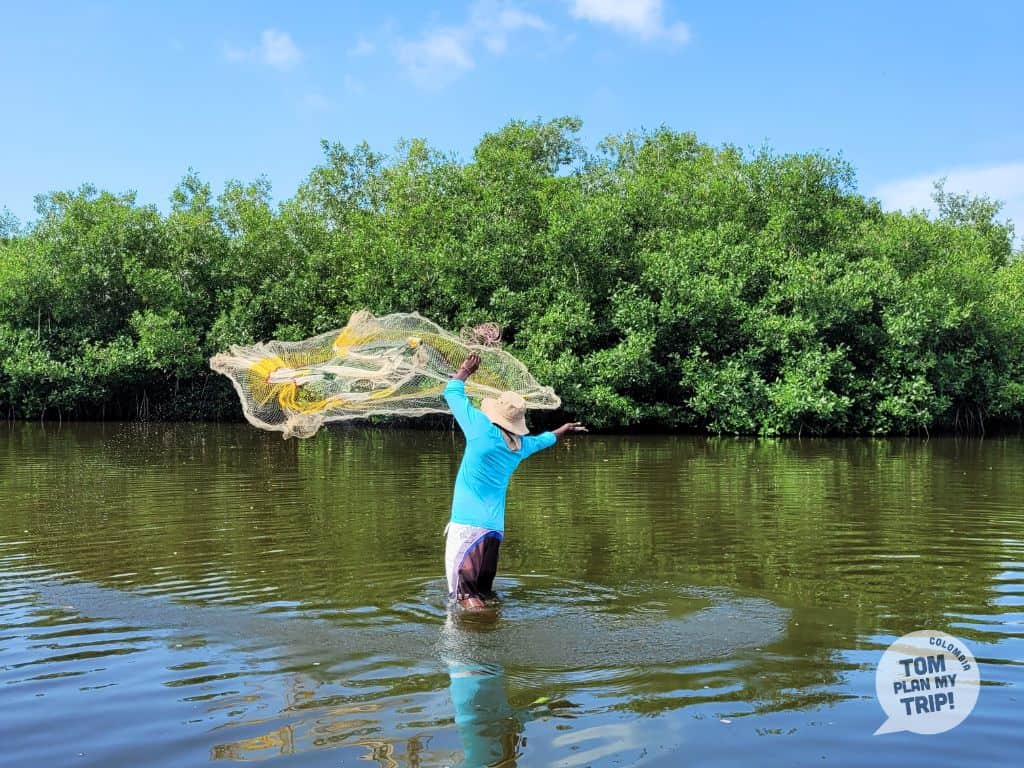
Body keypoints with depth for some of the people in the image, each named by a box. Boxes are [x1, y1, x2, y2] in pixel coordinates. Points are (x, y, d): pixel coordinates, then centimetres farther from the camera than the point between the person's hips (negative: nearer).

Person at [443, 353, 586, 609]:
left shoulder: (483, 429, -8)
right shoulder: (521, 444, 9)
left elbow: (452, 393, 3)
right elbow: (542, 440, 34)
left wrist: (464, 371, 22)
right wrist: (563, 430, 54)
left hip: (468, 523, -6)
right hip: (494, 526, 6)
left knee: (466, 592, -10)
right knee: (484, 590, 14)